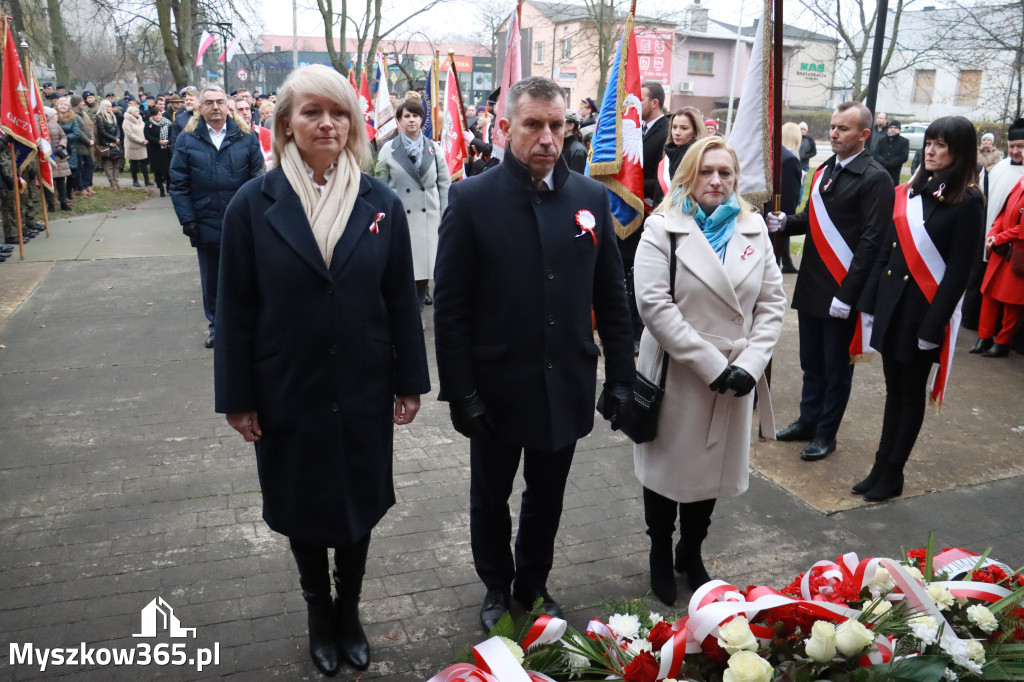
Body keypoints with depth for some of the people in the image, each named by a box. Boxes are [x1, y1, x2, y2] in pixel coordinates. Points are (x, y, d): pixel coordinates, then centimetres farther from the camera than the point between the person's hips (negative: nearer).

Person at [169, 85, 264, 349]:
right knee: (210, 279, 13)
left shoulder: (245, 138, 0)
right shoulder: (186, 140, 0)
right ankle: (216, 325, 28)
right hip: (206, 225, 1)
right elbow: (178, 184, 0)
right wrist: (187, 219, -7)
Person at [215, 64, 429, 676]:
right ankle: (319, 615, 40)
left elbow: (402, 299, -1)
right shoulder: (254, 205, -8)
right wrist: (237, 397, -4)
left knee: (360, 506, 15)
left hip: (364, 393, 1)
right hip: (288, 395, -1)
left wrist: (410, 381, 0)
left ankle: (349, 611, 39)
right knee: (303, 510, 16)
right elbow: (236, 308, -5)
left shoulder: (381, 203, -4)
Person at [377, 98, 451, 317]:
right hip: (400, 216, -2)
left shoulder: (433, 148, 9)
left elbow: (444, 183, 8)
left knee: (424, 264, 3)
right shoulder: (388, 149, 3)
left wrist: (445, 215, 2)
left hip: (428, 216, 2)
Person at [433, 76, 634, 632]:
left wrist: (621, 375, 1)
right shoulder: (472, 199, -10)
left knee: (546, 499, 20)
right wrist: (460, 391, -13)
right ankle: (497, 587, 43)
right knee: (490, 499, 18)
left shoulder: (590, 197, -1)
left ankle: (534, 585, 44)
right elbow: (450, 307, -10)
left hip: (565, 387, 3)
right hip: (496, 388, -2)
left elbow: (610, 296, 3)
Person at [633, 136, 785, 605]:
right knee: (668, 469, 11)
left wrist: (749, 365, -10)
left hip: (736, 382, 4)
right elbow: (654, 305, -16)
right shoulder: (663, 228, -6)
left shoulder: (754, 230, 7)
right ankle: (660, 555, 35)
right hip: (676, 377, -3)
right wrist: (712, 366, -18)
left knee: (713, 468, 15)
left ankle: (691, 553, 39)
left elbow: (772, 304, 4)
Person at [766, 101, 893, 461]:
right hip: (811, 285, 7)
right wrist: (783, 222, -5)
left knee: (836, 367, 8)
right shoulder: (824, 169, 11)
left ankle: (826, 433, 21)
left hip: (842, 292, -7)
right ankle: (808, 421, 32)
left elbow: (871, 240, -16)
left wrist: (847, 294, -19)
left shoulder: (875, 178, -12)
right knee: (811, 361, 18)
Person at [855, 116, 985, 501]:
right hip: (892, 304, 5)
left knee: (911, 394, 7)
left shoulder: (967, 202, -9)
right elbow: (886, 252, 9)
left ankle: (892, 474, 19)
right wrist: (869, 305, 6)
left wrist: (933, 326, -15)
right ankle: (882, 467, 24)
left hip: (924, 310, -5)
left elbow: (958, 272, -12)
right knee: (893, 391, 14)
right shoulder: (909, 192, 8)